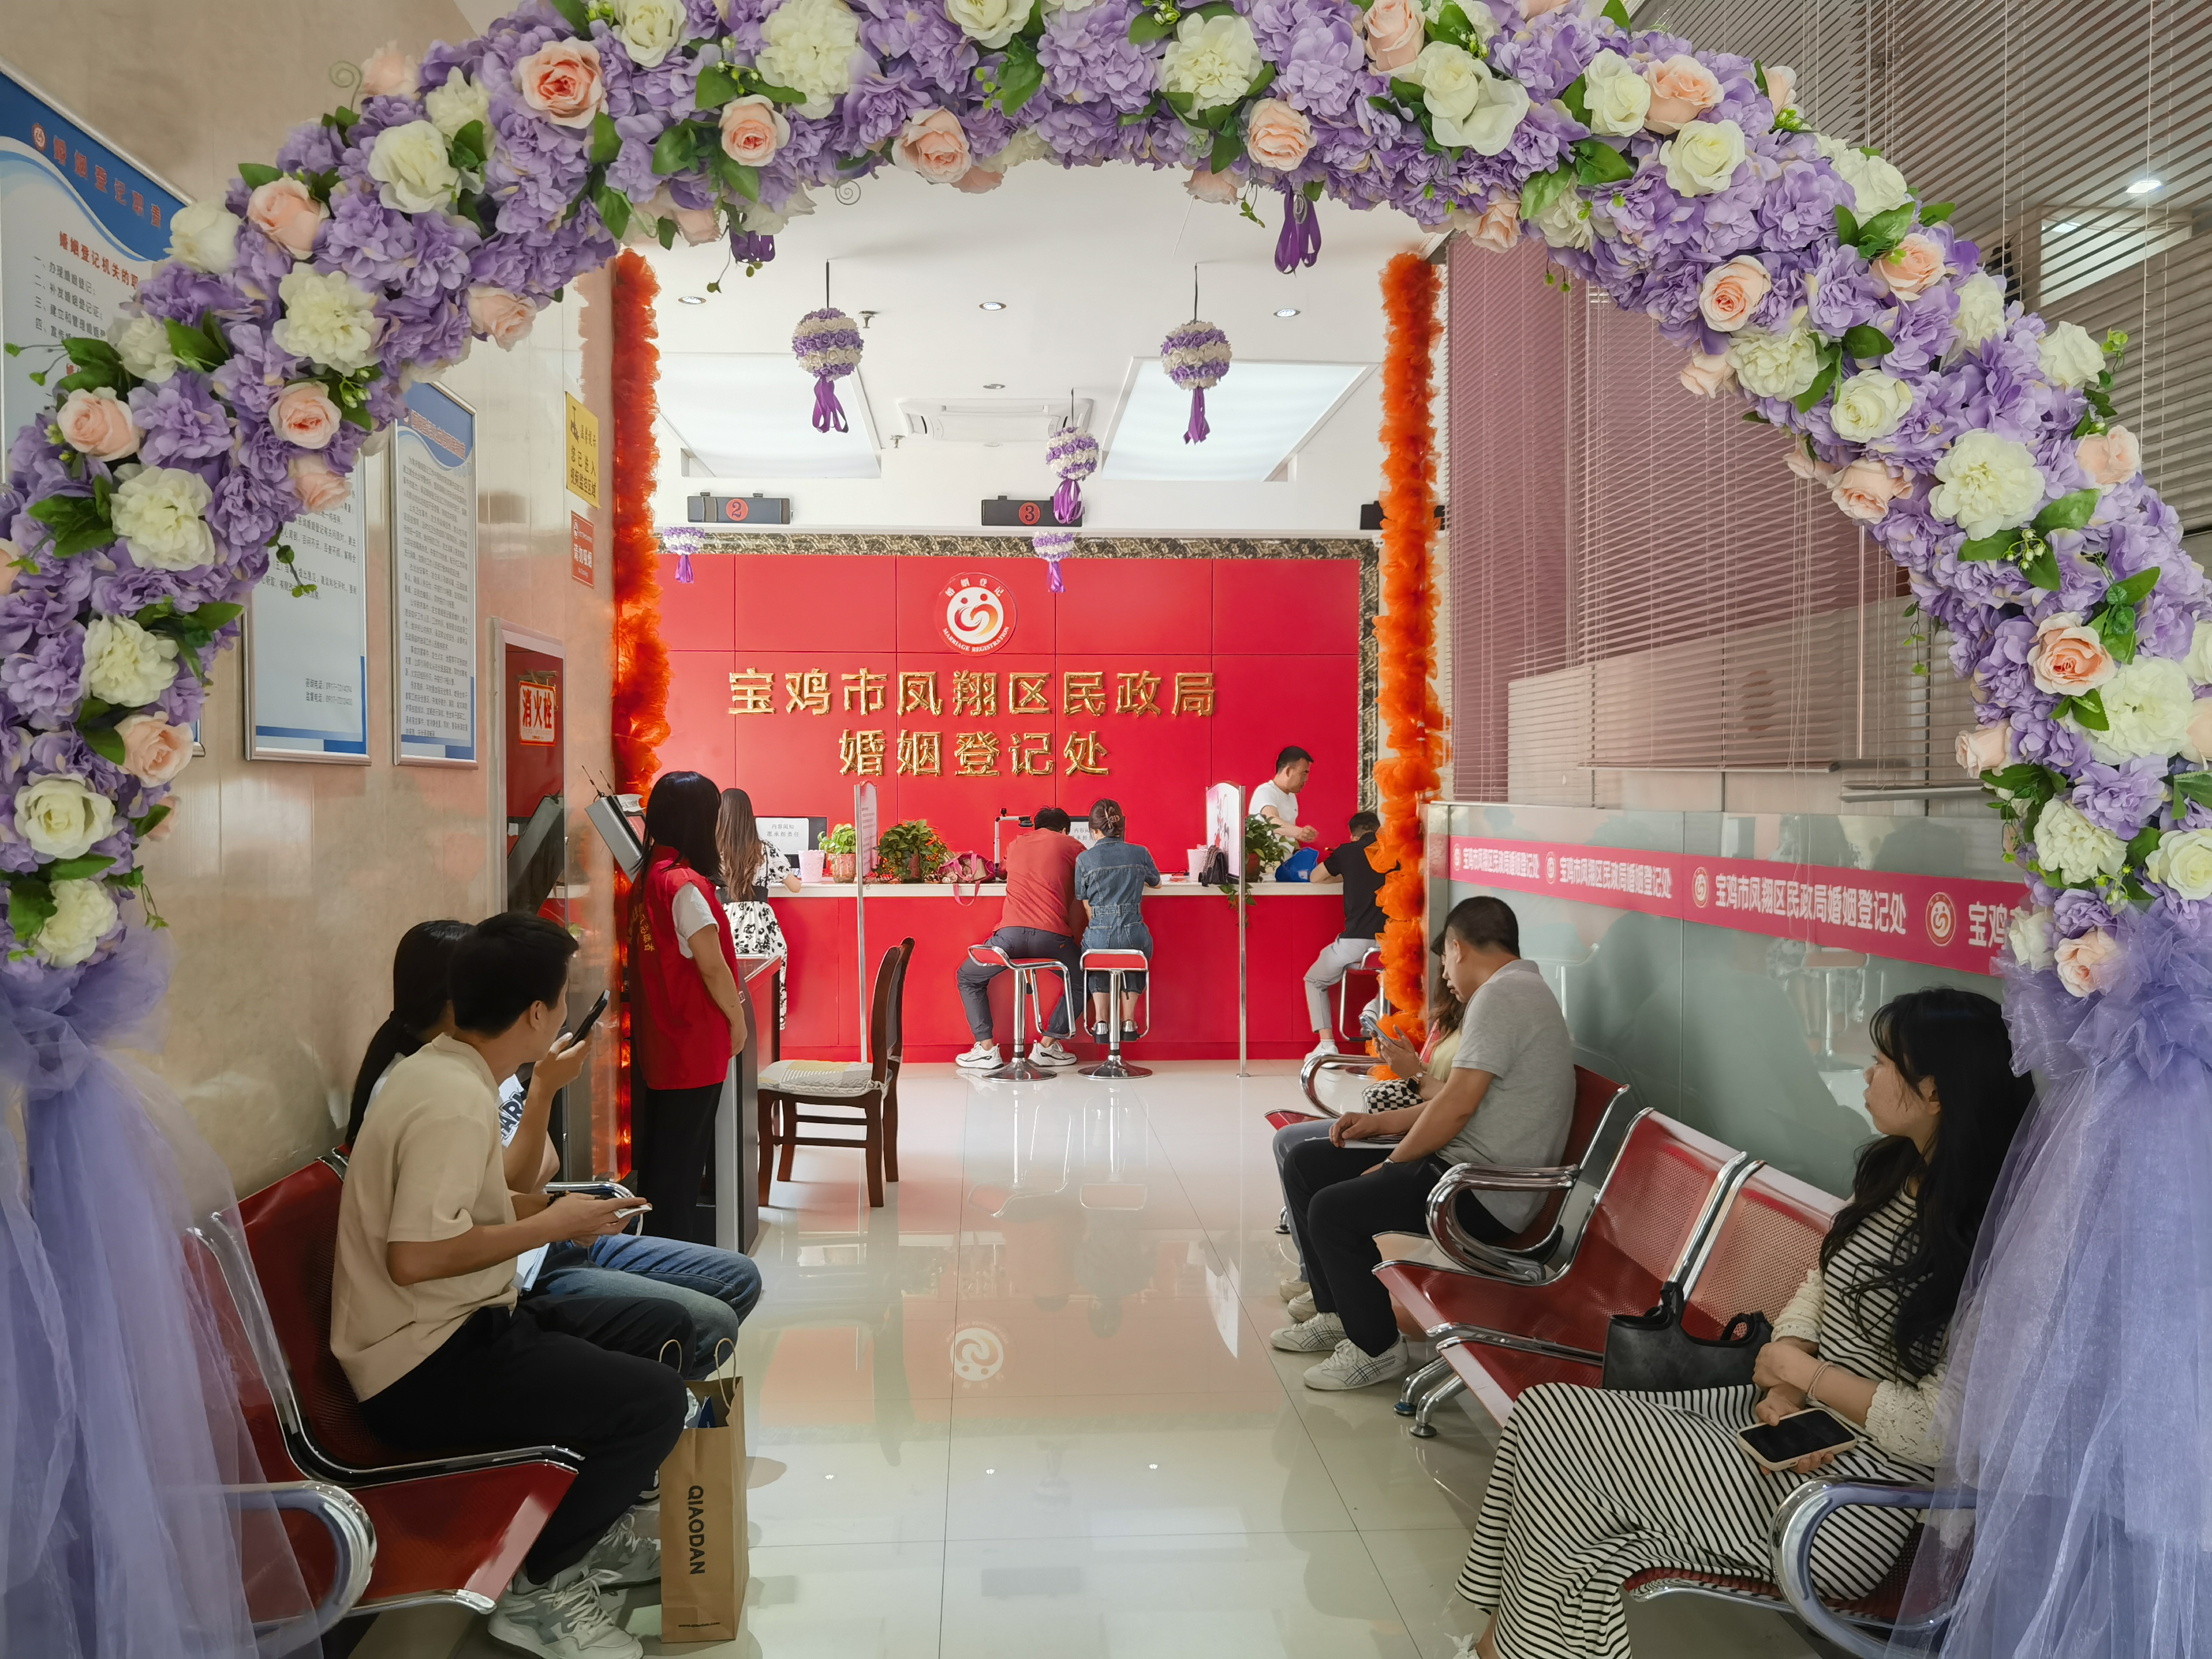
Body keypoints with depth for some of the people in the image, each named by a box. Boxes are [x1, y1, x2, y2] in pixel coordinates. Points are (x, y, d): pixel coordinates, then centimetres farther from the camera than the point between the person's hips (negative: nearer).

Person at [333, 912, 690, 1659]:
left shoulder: (438, 1067, 8)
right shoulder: (456, 1102, -24)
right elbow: (415, 1256, -30)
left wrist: (550, 1205, 8)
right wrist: (549, 1227, -19)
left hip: (459, 1325, 11)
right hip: (425, 1365, -10)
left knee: (664, 1328, 13)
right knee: (654, 1399, -21)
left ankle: (593, 1526, 24)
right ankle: (539, 1586, -2)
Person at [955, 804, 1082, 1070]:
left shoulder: (1016, 844, 25)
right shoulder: (1073, 847, 16)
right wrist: (1077, 935, 20)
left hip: (1011, 932, 2)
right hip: (1053, 935, -2)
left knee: (968, 979, 25)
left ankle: (986, 1049, 12)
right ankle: (1047, 1046, 17)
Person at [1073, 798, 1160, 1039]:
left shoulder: (1085, 859, 0)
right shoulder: (1140, 854, 5)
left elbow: (1088, 908, 7)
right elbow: (1156, 883, 27)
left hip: (1099, 937, -1)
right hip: (1134, 936, 1)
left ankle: (1100, 1020, 21)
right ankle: (1128, 1021, 24)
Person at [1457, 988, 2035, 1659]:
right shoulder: (1893, 1173, 4)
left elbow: (1933, 1431, -23)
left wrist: (1802, 1371, -11)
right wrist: (1779, 1390, -8)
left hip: (1848, 1501, -9)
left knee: (1553, 1426, -11)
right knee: (1547, 1410, -4)